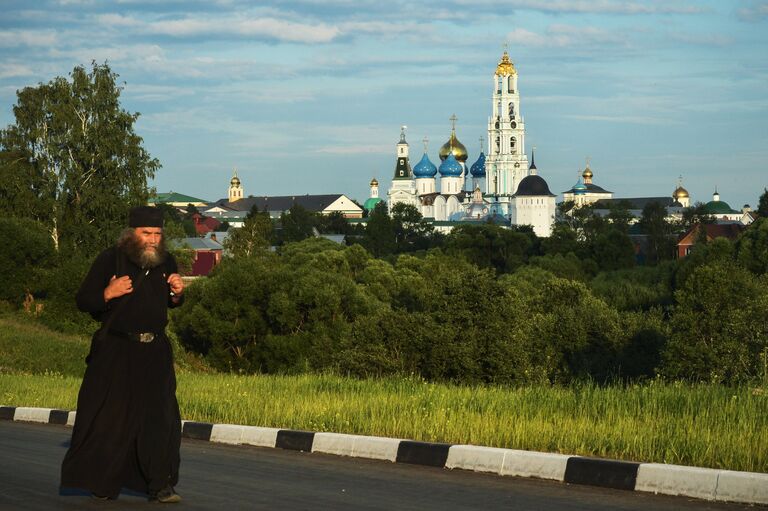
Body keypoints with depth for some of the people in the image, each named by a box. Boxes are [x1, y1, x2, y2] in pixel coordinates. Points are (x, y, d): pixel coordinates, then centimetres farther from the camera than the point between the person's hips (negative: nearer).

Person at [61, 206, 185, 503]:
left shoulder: (166, 262, 7)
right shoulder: (110, 260, -7)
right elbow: (83, 301, -5)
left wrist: (178, 293, -1)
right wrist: (108, 293, -23)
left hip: (155, 351, 4)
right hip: (116, 352, -3)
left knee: (160, 417, -4)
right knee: (109, 417, 1)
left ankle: (161, 485, 0)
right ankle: (100, 482, 15)